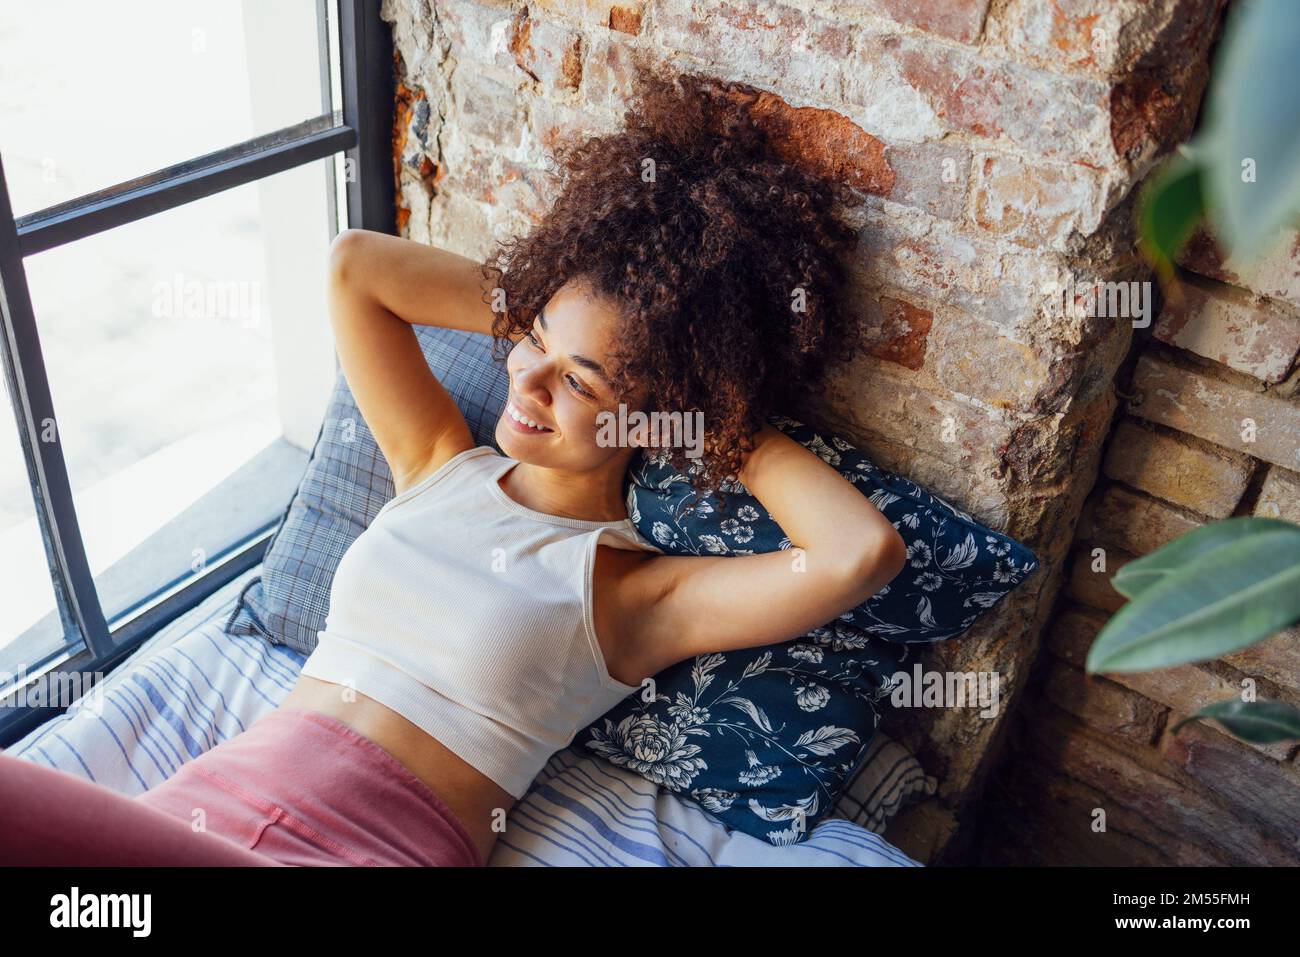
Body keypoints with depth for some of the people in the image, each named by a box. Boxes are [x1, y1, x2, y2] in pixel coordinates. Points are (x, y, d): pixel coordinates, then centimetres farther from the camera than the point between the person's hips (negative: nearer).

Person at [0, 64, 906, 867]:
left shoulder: (638, 592, -5)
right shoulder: (438, 463, 11)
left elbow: (865, 552, -20)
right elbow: (352, 263, 11)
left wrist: (739, 426, -6)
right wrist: (536, 313, 9)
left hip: (379, 845, -5)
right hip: (211, 793, 6)